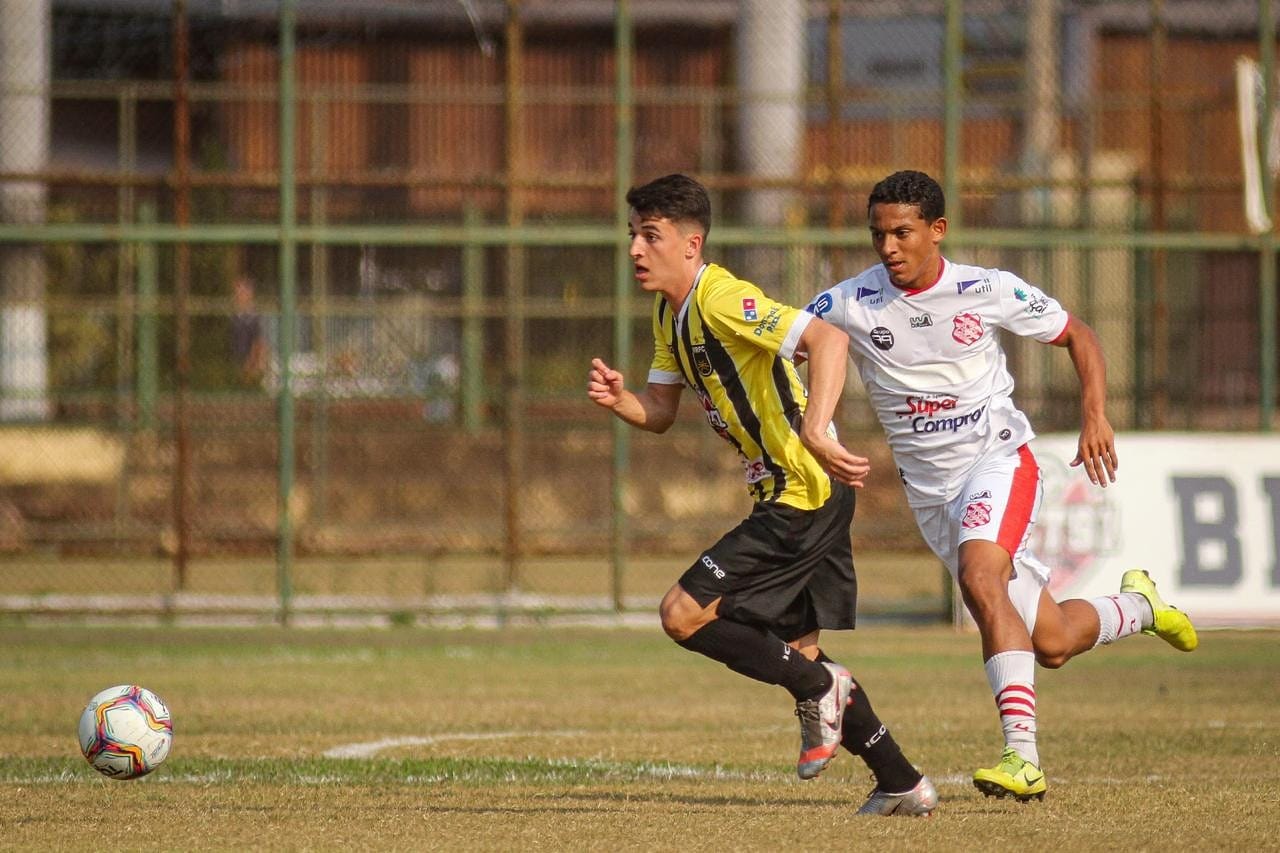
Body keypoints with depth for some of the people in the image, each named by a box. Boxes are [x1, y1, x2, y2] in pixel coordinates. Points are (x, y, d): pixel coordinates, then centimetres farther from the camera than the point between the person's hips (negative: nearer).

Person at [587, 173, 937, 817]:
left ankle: (818, 689, 2)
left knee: (683, 614, -12)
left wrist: (815, 431, -43)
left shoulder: (722, 299, -19)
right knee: (797, 648, 17)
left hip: (801, 496, -10)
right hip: (806, 498, 10)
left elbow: (827, 338, -31)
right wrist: (618, 399, -6)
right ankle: (902, 785, 23)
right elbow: (660, 413, 17)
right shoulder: (671, 315, 11)